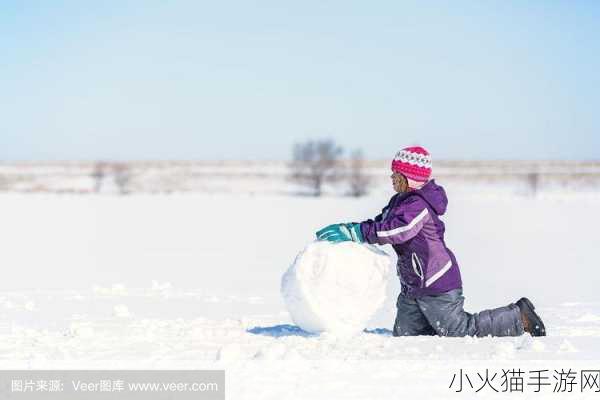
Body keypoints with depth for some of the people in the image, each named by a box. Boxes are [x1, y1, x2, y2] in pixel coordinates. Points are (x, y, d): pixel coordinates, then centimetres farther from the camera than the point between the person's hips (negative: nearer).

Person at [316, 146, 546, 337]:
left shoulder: (419, 206, -23)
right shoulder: (401, 201, 9)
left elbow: (397, 230, -37)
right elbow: (381, 223, 14)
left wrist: (357, 232, -36)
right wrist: (349, 229, -2)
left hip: (436, 285, -10)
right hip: (413, 287, 10)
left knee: (459, 333, -3)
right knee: (404, 335, 11)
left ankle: (520, 317, 11)